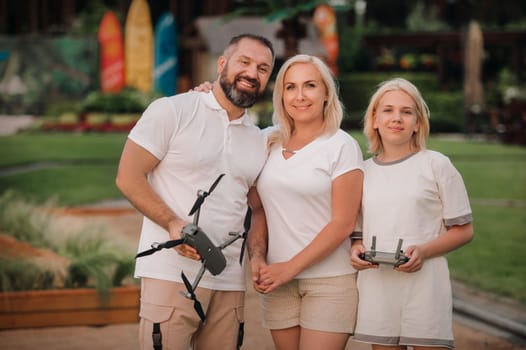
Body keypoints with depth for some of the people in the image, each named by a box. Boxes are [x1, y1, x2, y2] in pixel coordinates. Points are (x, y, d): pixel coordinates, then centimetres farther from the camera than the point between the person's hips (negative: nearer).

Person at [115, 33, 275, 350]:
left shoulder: (259, 141, 16)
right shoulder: (171, 111, -1)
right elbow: (128, 178, -5)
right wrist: (173, 223, -18)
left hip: (230, 282, 5)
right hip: (171, 273, -5)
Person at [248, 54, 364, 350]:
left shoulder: (342, 146, -4)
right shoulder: (270, 142, 9)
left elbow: (342, 223, -9)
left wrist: (290, 268, -11)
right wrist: (256, 257, -5)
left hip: (330, 280, -4)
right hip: (278, 281, 4)